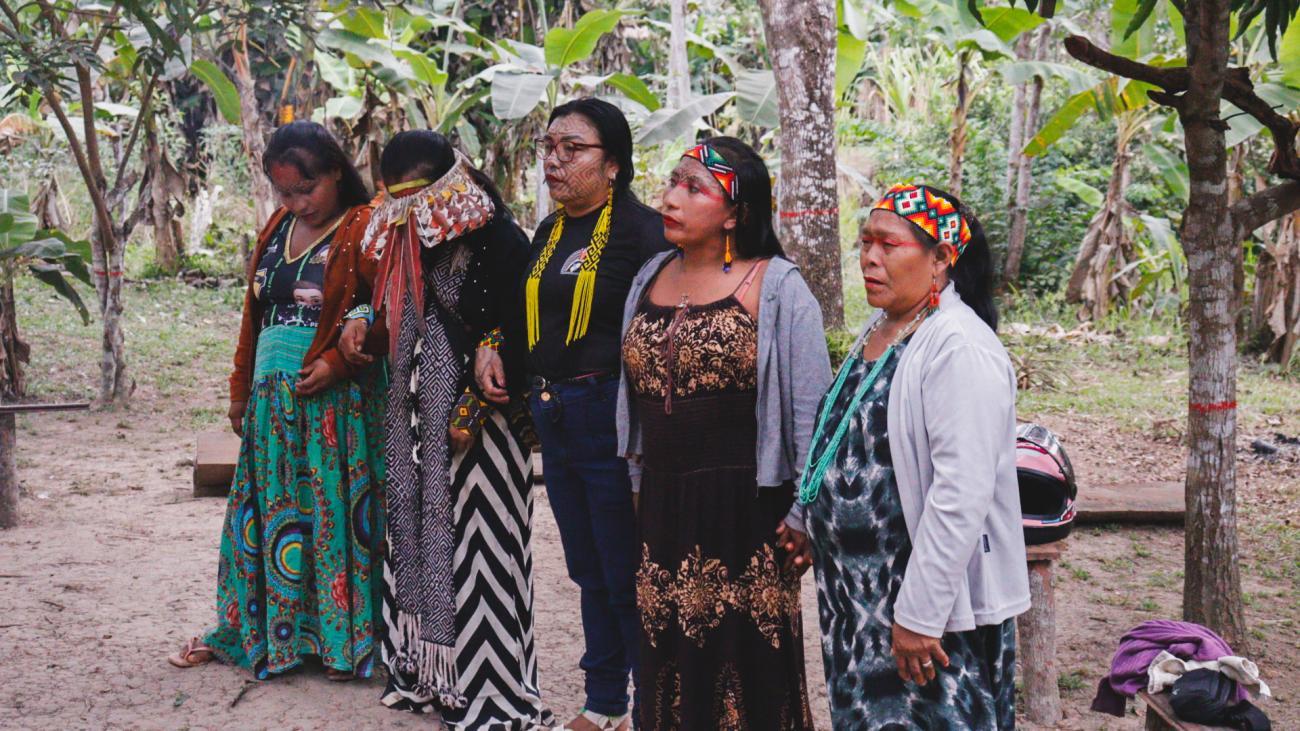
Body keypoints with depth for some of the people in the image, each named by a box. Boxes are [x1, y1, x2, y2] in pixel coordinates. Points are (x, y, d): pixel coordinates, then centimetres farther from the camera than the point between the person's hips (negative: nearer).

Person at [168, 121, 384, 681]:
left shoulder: (363, 230, -7)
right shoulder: (276, 230, 14)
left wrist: (338, 361, -21)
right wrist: (241, 391, 20)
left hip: (337, 400, -6)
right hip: (273, 399, 6)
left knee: (334, 510, -1)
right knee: (267, 512, 12)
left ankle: (344, 639, 11)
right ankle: (245, 630, 24)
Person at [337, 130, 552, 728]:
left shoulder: (499, 241, -13)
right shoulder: (407, 239, 12)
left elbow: (516, 340, -16)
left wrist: (471, 411, -17)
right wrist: (364, 319, 5)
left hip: (477, 419, -8)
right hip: (414, 420, 8)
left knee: (471, 541, -4)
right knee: (416, 534, 12)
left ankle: (487, 683, 5)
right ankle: (423, 667, 24)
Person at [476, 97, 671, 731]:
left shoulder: (640, 228, -11)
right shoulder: (549, 232, 14)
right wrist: (490, 346, 9)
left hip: (612, 417, -8)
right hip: (554, 419, 8)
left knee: (627, 578, -2)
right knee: (590, 574, 17)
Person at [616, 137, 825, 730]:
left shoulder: (776, 288, -8)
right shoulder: (650, 279, 11)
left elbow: (812, 408, -10)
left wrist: (806, 515, -12)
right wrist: (639, 492, 17)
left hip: (745, 506, -5)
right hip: (663, 505, 6)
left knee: (748, 666, 2)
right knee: (672, 666, 12)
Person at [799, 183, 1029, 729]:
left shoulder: (960, 348, -19)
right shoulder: (880, 331, 10)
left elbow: (961, 494, -25)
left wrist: (919, 615, -24)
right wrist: (811, 523, 21)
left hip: (933, 603, -9)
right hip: (861, 595, 9)